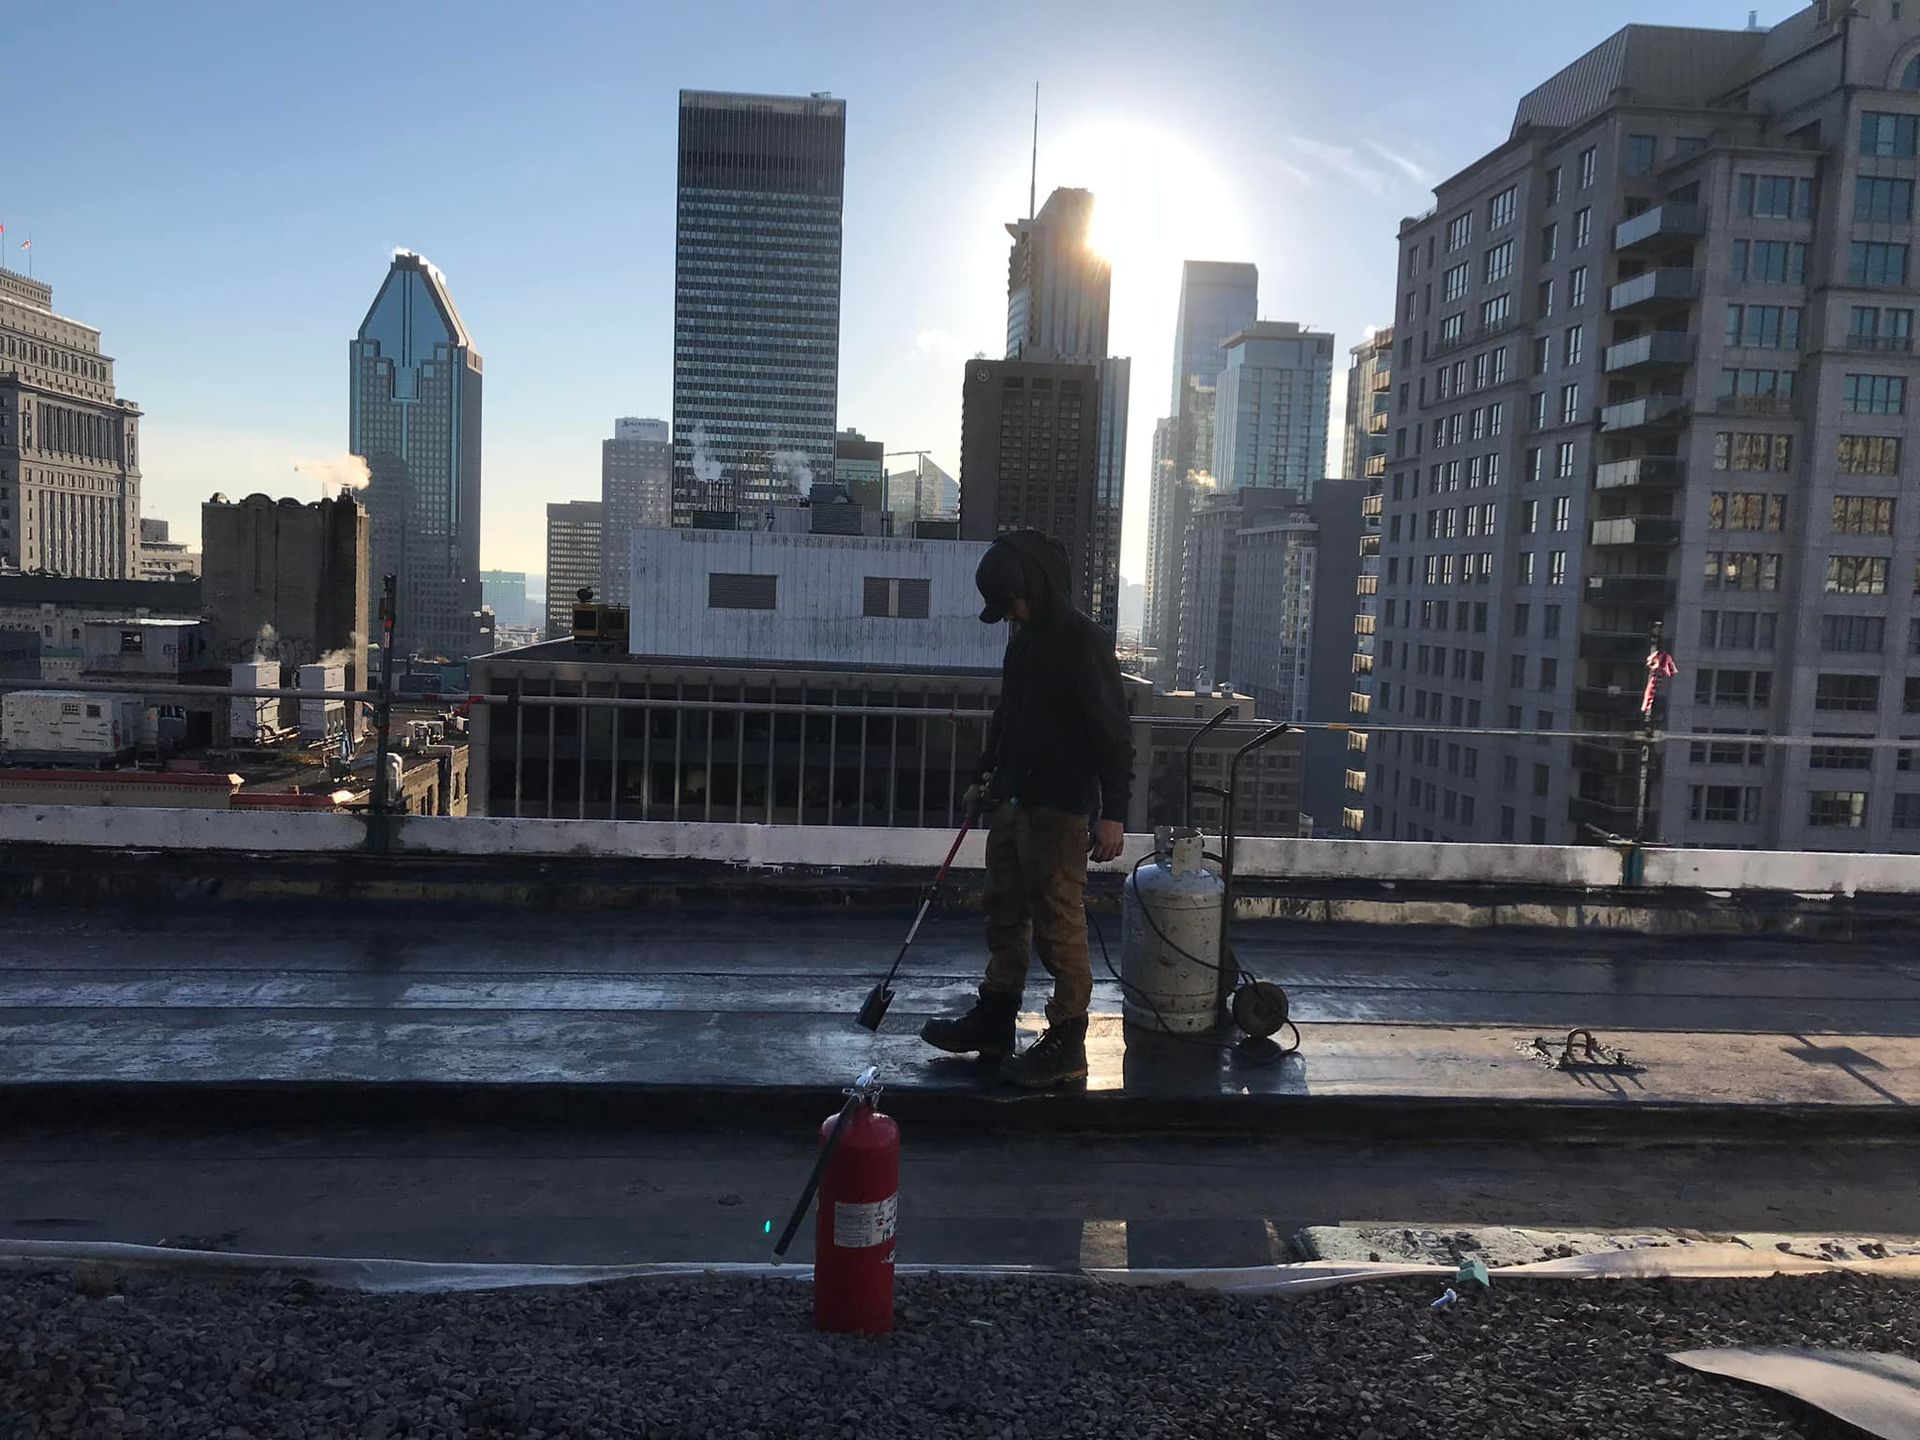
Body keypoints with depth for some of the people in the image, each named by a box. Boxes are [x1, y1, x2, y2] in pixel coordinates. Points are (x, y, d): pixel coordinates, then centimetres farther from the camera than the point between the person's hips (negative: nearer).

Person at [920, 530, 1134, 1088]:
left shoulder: (1085, 643, -15)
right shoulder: (1023, 637, 12)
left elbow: (1114, 734, -17)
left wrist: (1113, 812, -21)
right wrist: (987, 776, 26)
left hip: (1060, 812, -9)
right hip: (1012, 802, 9)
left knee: (1059, 926, -3)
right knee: (1004, 914, 16)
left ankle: (1066, 1043, 7)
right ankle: (993, 1020, 29)